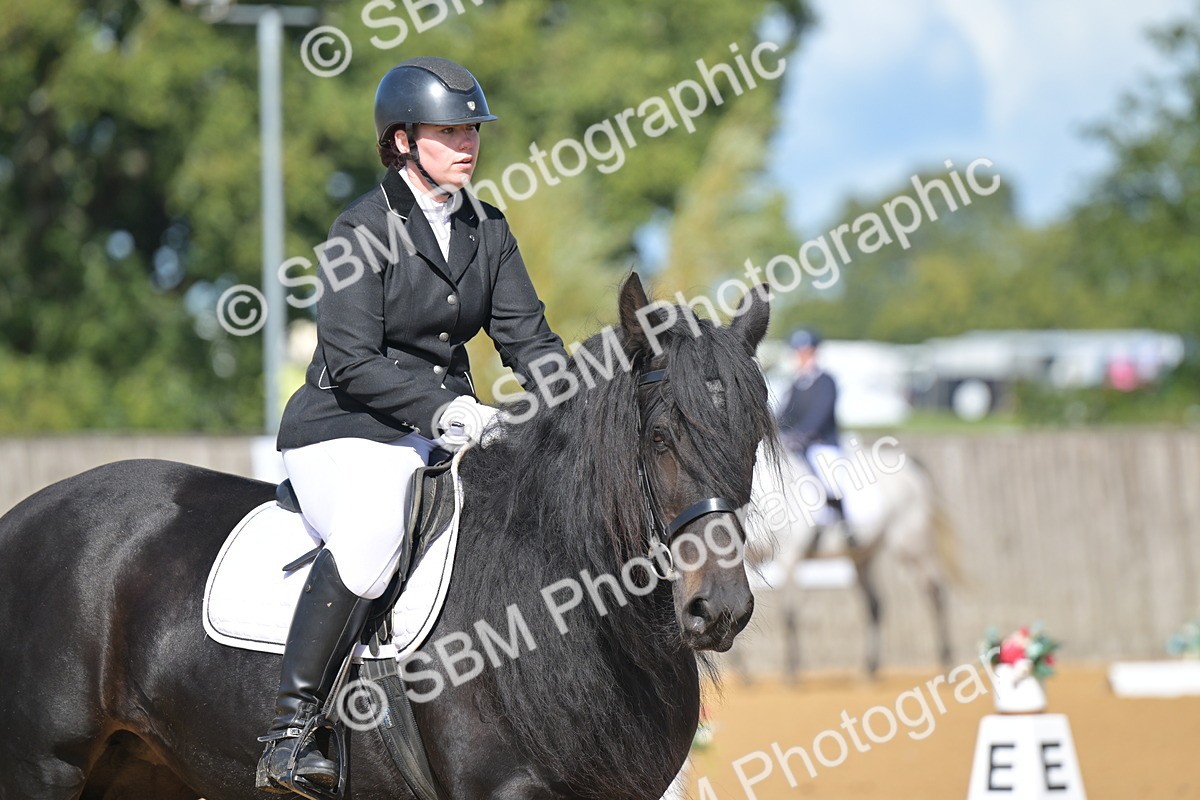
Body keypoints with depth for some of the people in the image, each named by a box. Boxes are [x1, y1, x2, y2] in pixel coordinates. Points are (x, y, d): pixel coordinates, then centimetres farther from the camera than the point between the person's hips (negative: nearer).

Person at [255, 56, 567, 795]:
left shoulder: (487, 230, 9)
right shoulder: (365, 228, -10)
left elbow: (527, 335, 7)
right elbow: (352, 361, -16)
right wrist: (442, 407, -26)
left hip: (450, 426, 7)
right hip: (346, 432, -7)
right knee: (369, 540, -36)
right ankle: (289, 731, -30)